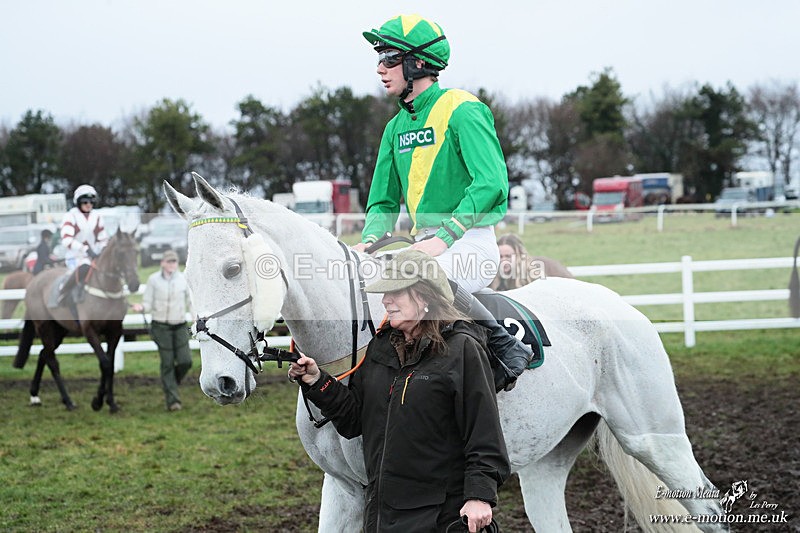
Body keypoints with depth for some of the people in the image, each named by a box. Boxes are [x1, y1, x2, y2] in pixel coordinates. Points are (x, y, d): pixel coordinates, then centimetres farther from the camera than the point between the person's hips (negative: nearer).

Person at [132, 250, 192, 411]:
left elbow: (190, 302, 10)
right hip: (161, 326, -2)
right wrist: (140, 307, -23)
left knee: (185, 361, -8)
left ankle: (170, 386, 22)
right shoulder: (153, 279, -3)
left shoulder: (183, 279, 1)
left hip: (180, 326, 2)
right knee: (167, 363, -5)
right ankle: (172, 400, 1)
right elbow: (148, 304, -1)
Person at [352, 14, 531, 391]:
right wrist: (369, 242, -5)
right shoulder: (397, 127, 15)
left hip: (470, 242, -8)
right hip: (426, 243, 8)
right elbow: (384, 202, 17)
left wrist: (442, 239, -26)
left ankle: (505, 345, -19)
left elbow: (491, 183, -21)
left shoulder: (461, 110, -9)